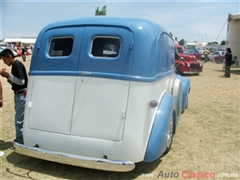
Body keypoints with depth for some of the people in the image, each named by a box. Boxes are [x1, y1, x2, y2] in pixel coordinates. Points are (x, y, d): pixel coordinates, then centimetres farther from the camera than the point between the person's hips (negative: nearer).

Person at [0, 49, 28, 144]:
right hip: (18, 95, 10)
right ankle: (21, 139, 27)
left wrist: (9, 75, -17)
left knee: (19, 120, -6)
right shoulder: (14, 65, 14)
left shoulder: (17, 65, -15)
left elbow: (21, 81, -22)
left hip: (22, 95, -10)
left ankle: (20, 141, 3)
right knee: (20, 119, 16)